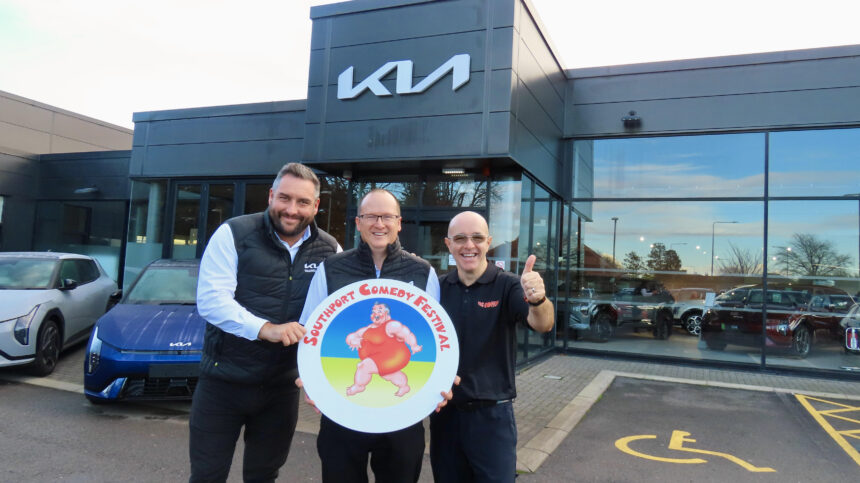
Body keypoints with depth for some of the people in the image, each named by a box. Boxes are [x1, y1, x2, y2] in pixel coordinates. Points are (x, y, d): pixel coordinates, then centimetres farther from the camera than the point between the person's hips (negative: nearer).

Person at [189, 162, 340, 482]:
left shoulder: (330, 250, 0)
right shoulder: (234, 234, -9)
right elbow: (210, 299, -17)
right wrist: (265, 328, -30)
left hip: (282, 387, 3)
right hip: (223, 381, -2)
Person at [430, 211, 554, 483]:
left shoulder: (507, 285, -9)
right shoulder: (437, 288, 1)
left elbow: (542, 324, -25)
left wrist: (537, 299, -47)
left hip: (492, 414, -3)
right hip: (444, 411, 3)